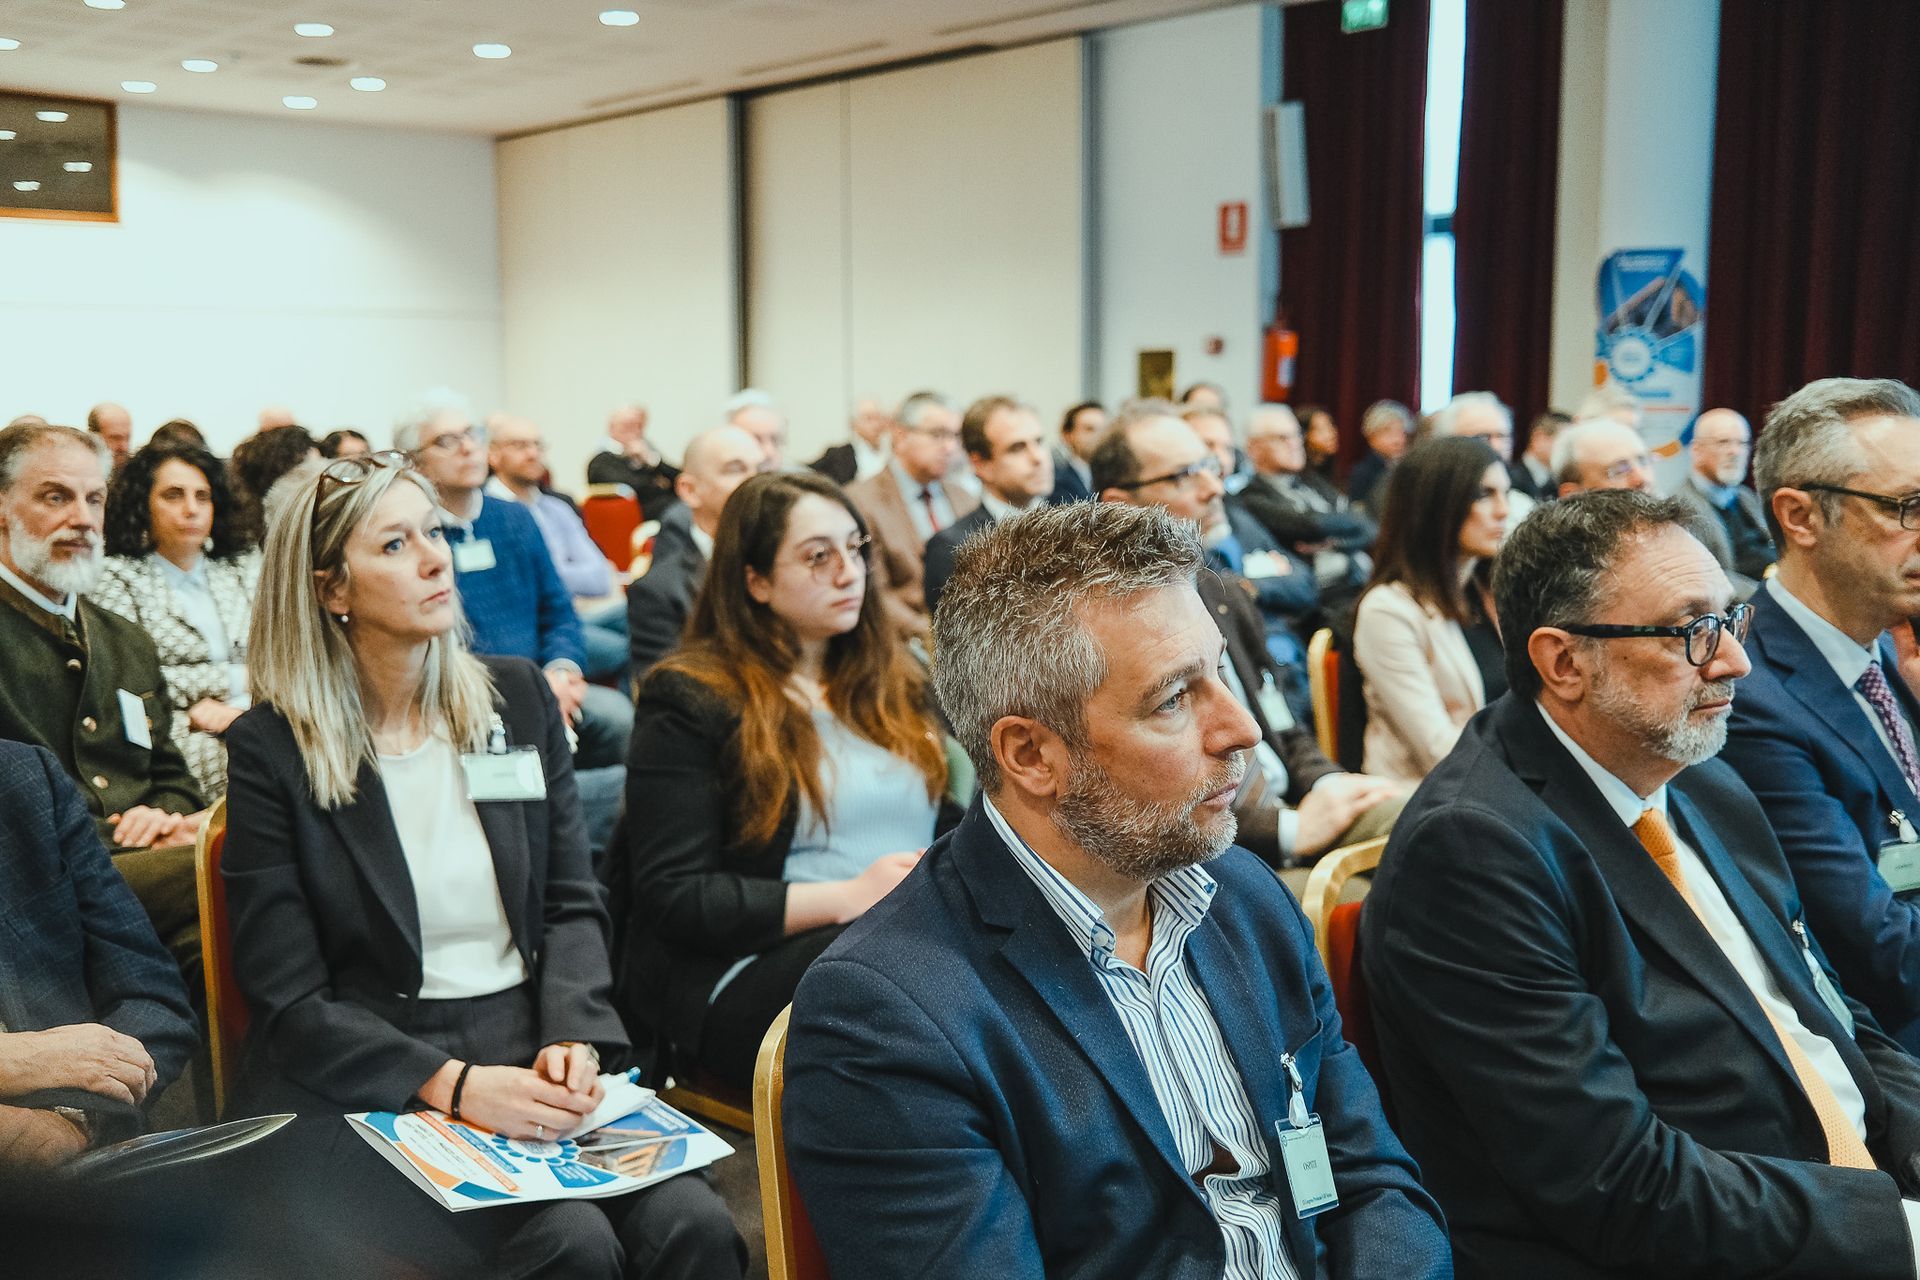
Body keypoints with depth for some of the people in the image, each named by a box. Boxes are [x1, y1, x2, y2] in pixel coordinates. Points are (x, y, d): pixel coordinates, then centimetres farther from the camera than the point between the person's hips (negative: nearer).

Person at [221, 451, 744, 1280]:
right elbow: (290, 1001, -6)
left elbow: (572, 905, 9)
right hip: (367, 1082, -3)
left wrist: (572, 1039, -10)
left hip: (529, 1053, 4)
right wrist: (453, 1085, -20)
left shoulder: (518, 698, 10)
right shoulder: (271, 749, -2)